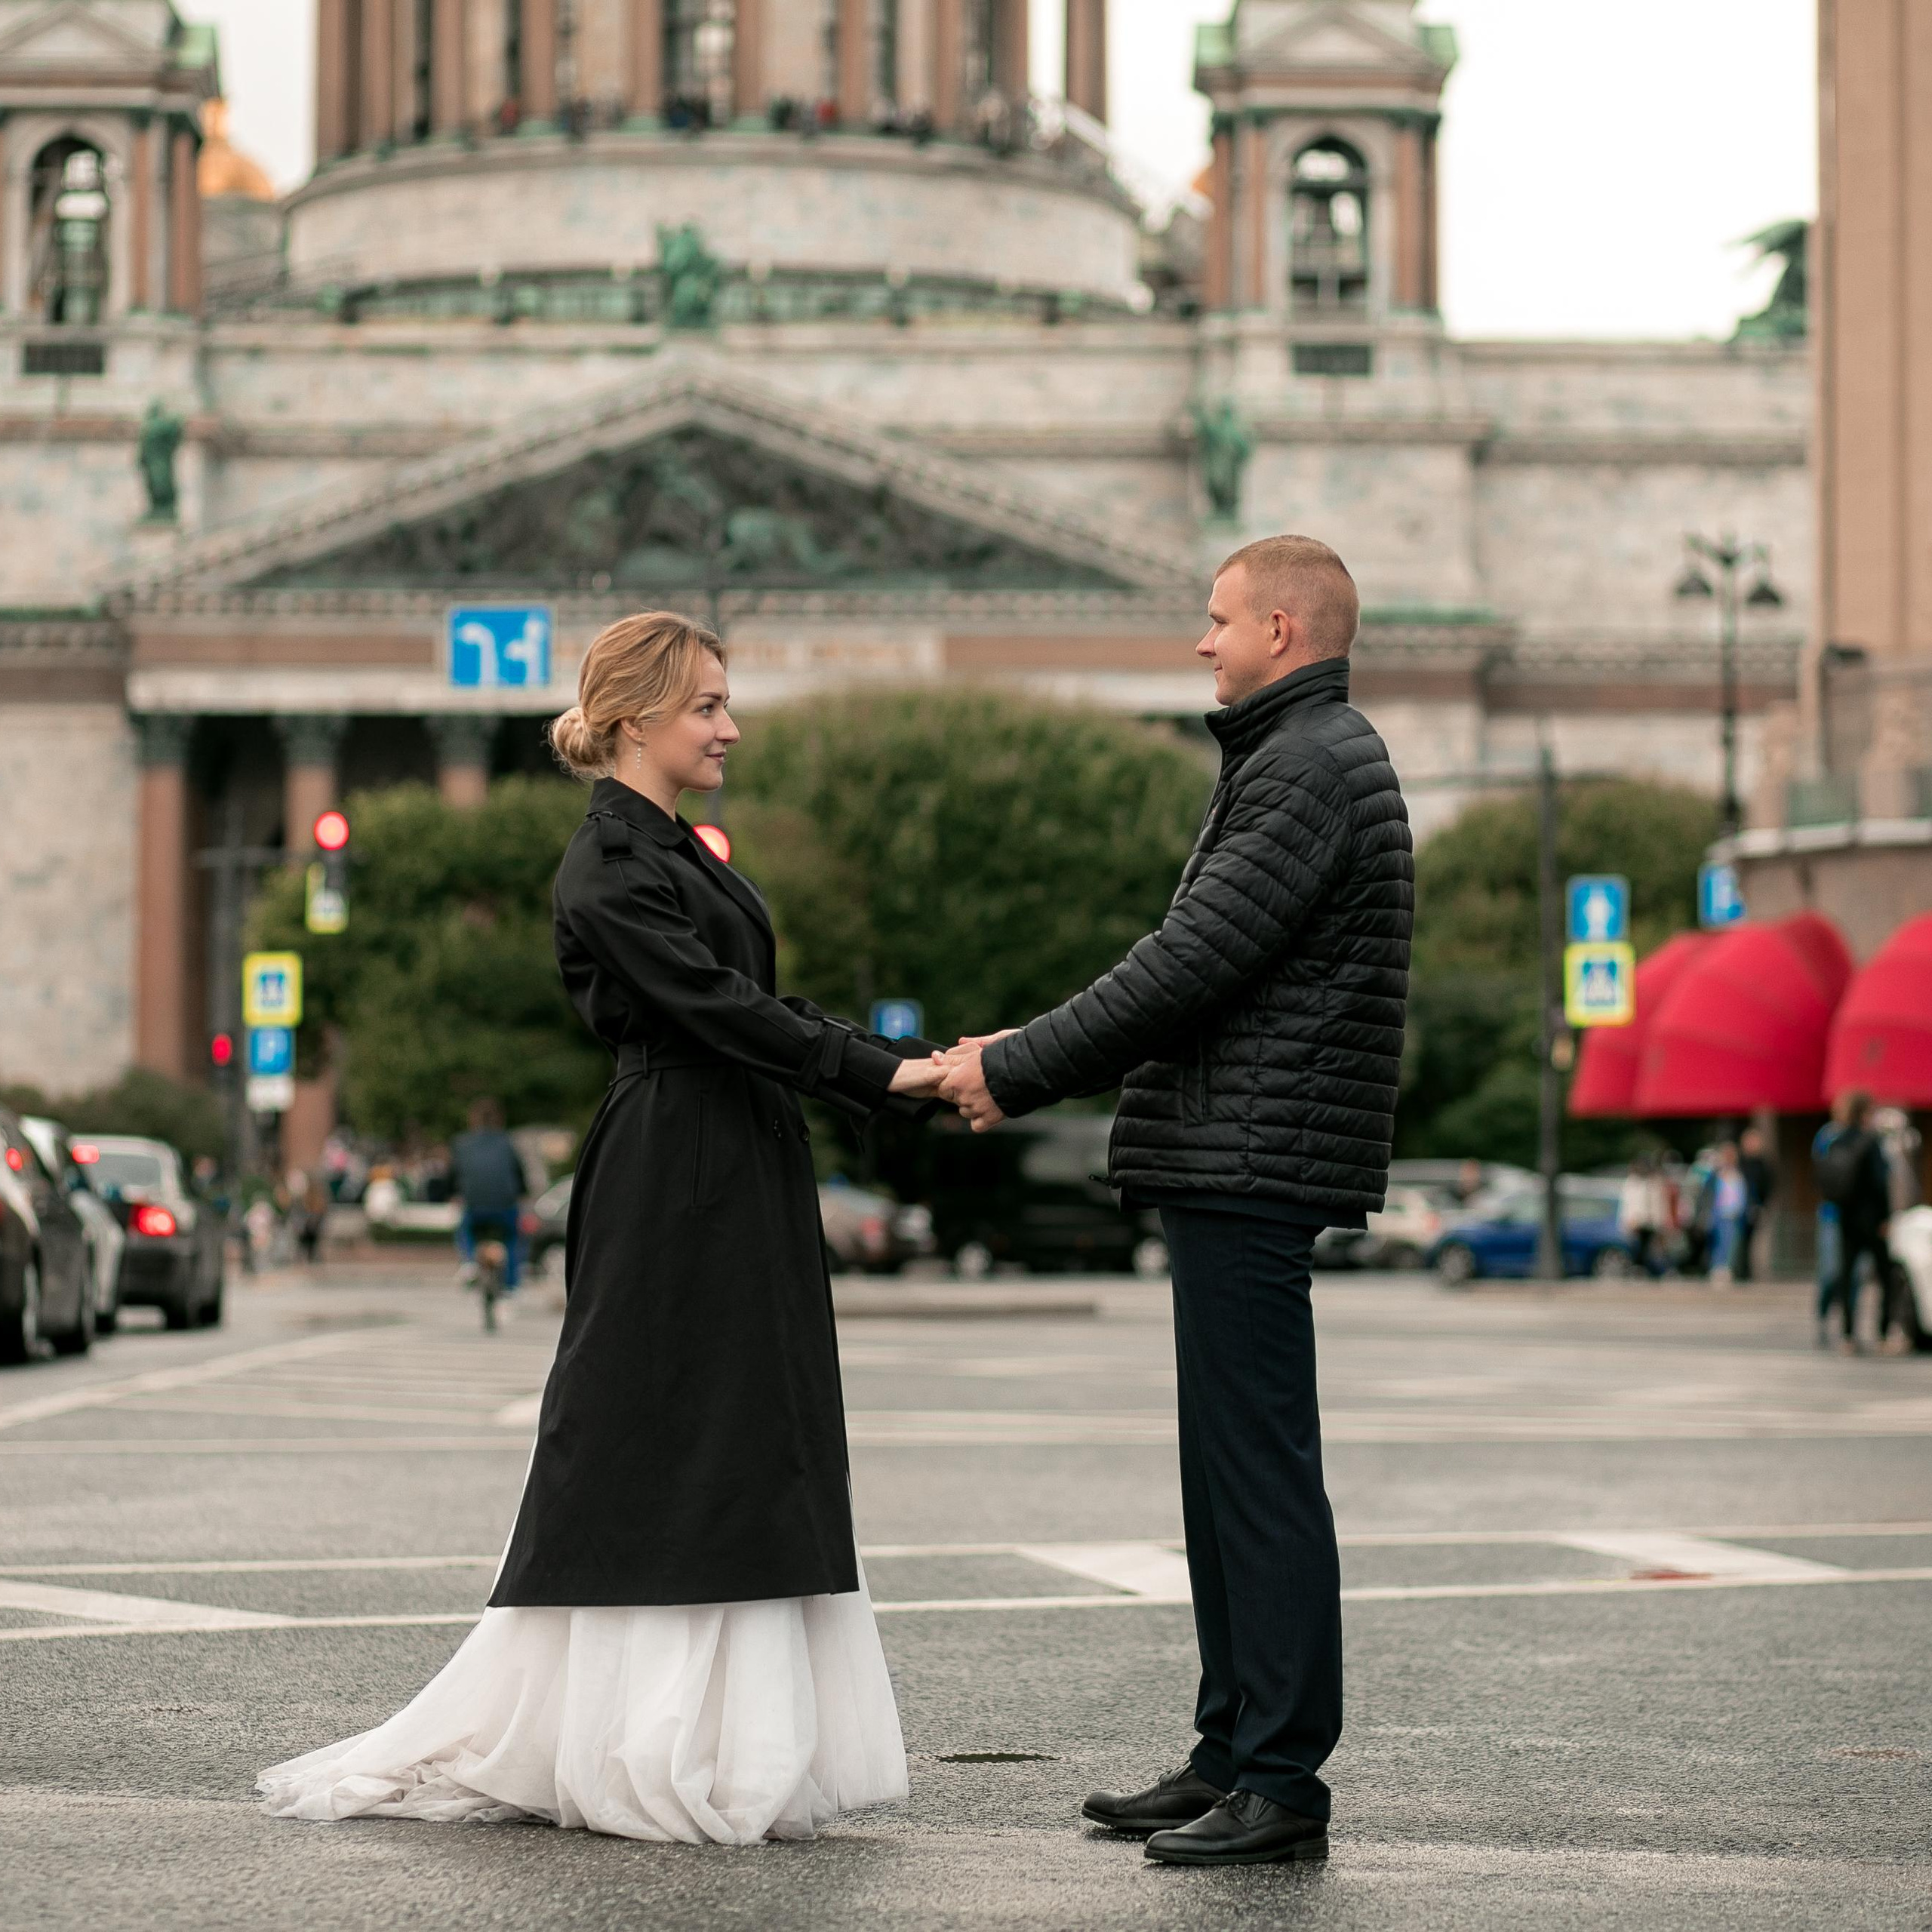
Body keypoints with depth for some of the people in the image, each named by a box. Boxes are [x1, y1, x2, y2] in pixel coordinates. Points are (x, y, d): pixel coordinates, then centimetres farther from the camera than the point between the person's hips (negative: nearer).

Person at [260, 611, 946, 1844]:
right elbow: (712, 1006, -20)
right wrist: (880, 1075, -21)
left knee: (739, 1462, 9)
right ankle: (655, 1761, 1)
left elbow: (754, 1004, 17)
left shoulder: (677, 851, 17)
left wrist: (900, 1071, 7)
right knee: (661, 1462, -5)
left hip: (736, 1197, 10)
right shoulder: (609, 868, -13)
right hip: (673, 1199, -10)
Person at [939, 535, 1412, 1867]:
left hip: (1256, 1161, -11)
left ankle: (1283, 1782, -6)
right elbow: (1197, 972, 22)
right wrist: (1031, 1058, 14)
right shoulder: (1303, 757, 21)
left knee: (1262, 1472, -9)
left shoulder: (1310, 768, -13)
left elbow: (1189, 966, -19)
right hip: (1233, 1168, 11)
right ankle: (1233, 1757, 19)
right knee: (1227, 1471, 13)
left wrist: (1017, 1072, -11)